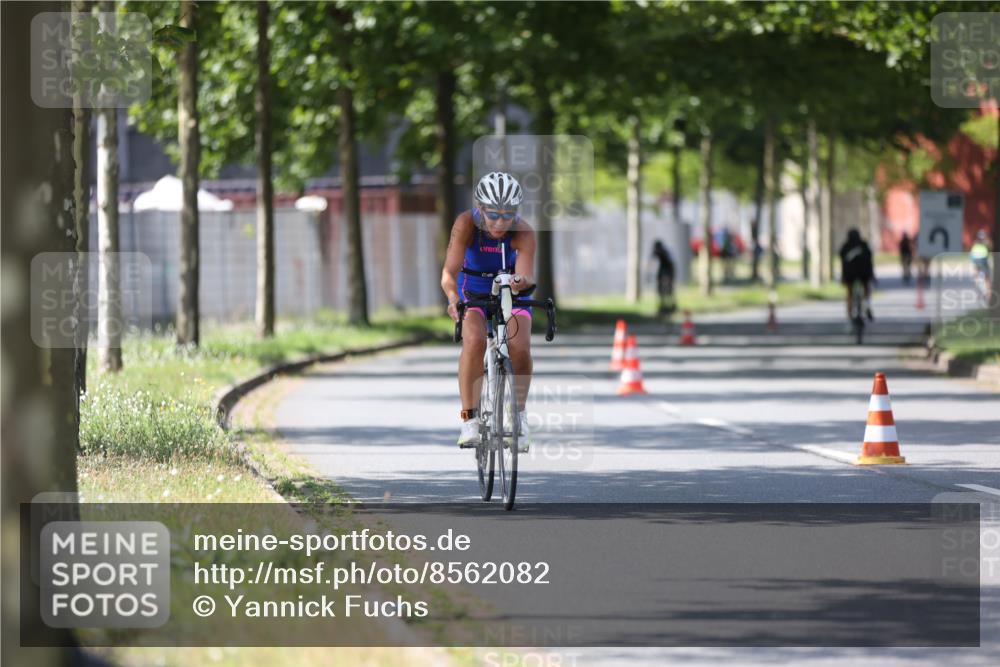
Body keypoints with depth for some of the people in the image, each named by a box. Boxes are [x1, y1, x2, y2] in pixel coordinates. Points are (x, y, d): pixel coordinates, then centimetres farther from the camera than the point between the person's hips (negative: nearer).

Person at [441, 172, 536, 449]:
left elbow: (527, 275, -38)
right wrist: (452, 297, -57)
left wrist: (522, 281, -62)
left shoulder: (523, 233, -27)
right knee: (474, 342, -28)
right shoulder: (466, 224, -28)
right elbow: (449, 272, -37)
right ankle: (469, 419, -20)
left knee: (520, 347, -23)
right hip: (473, 292, -1)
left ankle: (519, 413, 2)